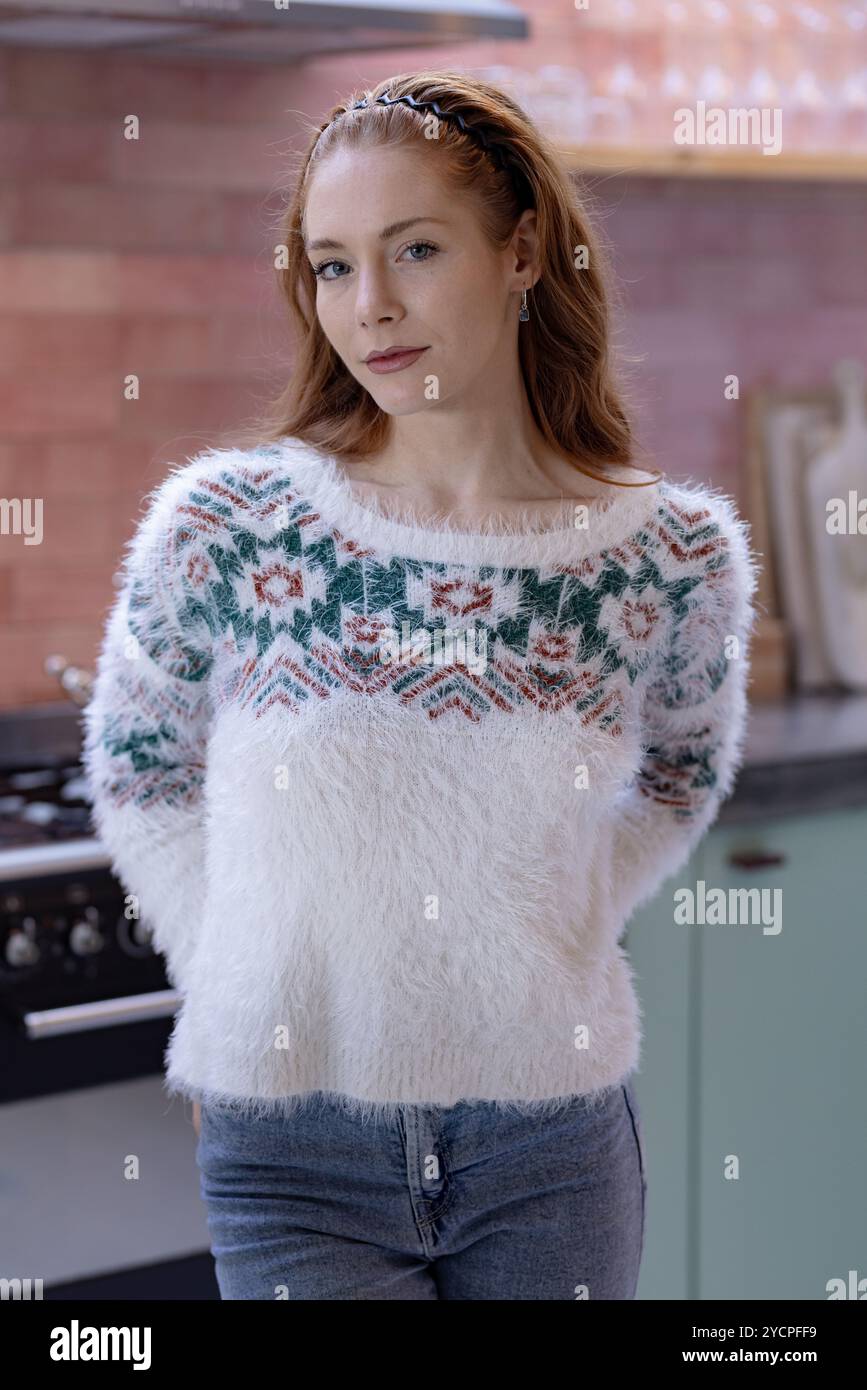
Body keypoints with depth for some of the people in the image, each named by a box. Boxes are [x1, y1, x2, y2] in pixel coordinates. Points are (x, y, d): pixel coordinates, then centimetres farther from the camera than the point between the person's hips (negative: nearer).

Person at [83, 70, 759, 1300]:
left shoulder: (675, 554, -5)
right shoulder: (220, 526, -8)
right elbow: (137, 782, 7)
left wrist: (555, 934, 3)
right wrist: (254, 982, 1)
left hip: (555, 1151, 2)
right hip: (291, 1153, -1)